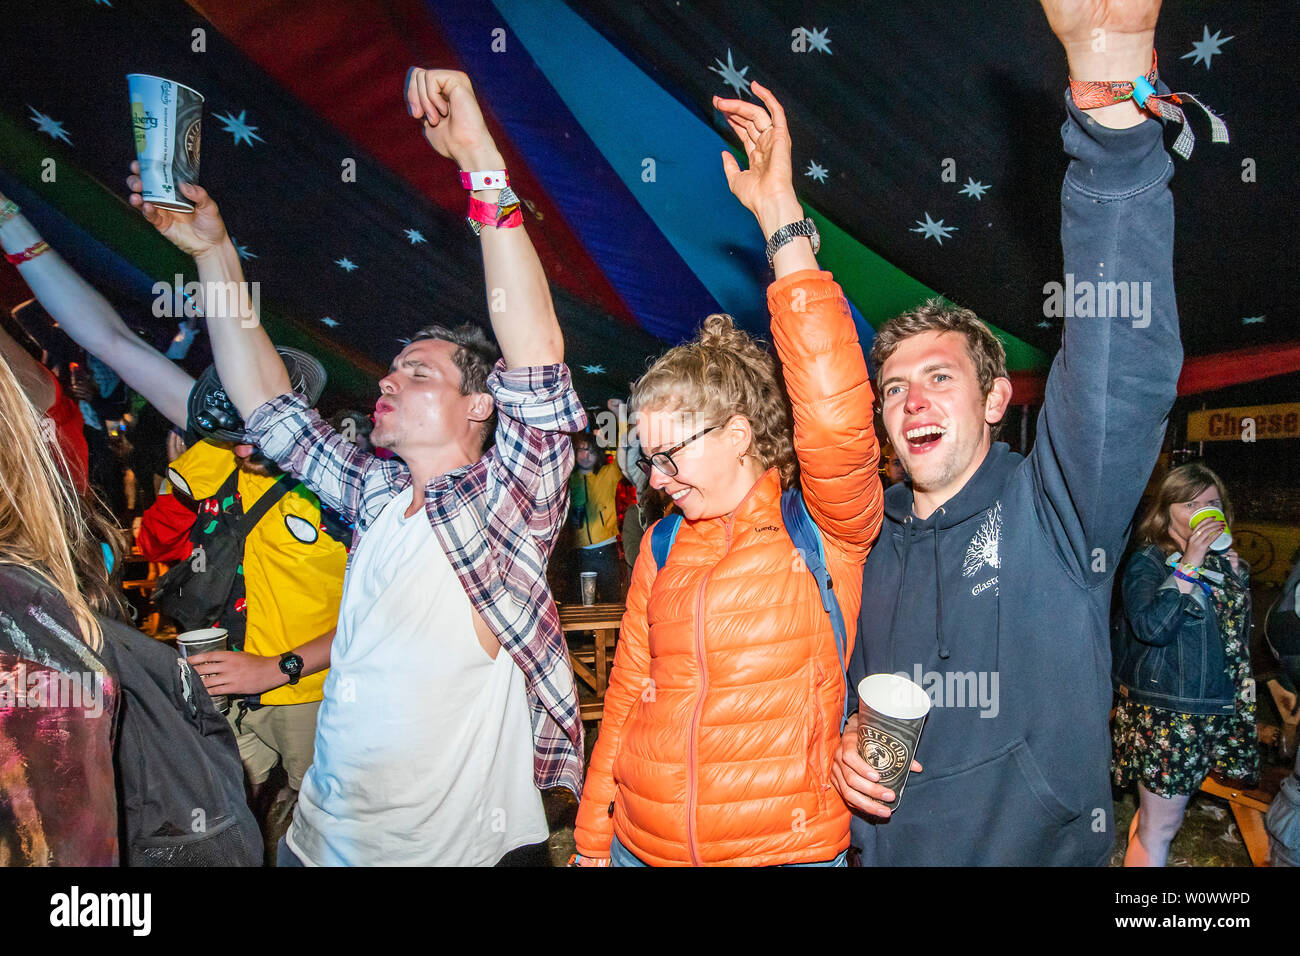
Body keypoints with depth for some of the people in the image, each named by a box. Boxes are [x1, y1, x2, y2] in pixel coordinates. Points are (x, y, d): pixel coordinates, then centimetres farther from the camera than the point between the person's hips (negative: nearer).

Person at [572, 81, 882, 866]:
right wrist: (594, 839, 12)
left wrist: (783, 221, -30)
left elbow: (835, 421, -29)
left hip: (787, 847, -4)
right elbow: (629, 691, 9)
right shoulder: (663, 547, 4)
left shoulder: (827, 528, -9)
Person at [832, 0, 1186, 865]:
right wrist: (837, 742, -11)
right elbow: (831, 677, 12)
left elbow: (1126, 362, -31)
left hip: (1045, 846, -3)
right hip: (886, 849, 4)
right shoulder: (867, 539, 0)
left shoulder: (1055, 511, -13)